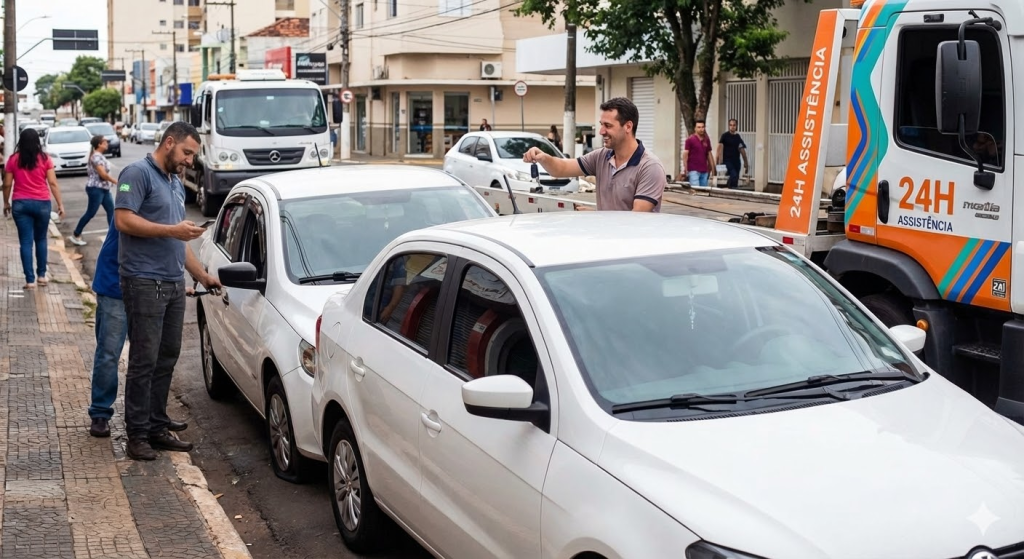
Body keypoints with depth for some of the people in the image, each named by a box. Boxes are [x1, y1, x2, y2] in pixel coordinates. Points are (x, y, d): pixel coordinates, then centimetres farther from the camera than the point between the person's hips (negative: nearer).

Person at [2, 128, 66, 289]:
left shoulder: (13, 159, 0)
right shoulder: (44, 159, -3)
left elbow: (7, 184, 1)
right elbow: (52, 183, -5)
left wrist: (6, 203, 14)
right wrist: (60, 204, 0)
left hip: (20, 204, 0)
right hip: (41, 203, 0)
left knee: (26, 242, 2)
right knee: (41, 239, 17)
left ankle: (30, 280, 0)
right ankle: (42, 275, 20)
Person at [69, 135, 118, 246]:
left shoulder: (99, 155, 12)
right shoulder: (96, 156, -20)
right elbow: (103, 174, -24)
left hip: (103, 188, 10)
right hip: (96, 188, -10)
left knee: (111, 210, 9)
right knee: (90, 213, -4)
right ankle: (75, 236, 5)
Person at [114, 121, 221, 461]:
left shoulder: (176, 184, 22)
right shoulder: (138, 173, -4)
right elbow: (124, 219, -17)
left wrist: (203, 276, 26)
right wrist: (172, 230, -17)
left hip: (174, 284, 9)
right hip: (144, 283, -8)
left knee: (167, 358, 9)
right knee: (144, 360, -7)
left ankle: (157, 428, 16)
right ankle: (137, 435, -2)